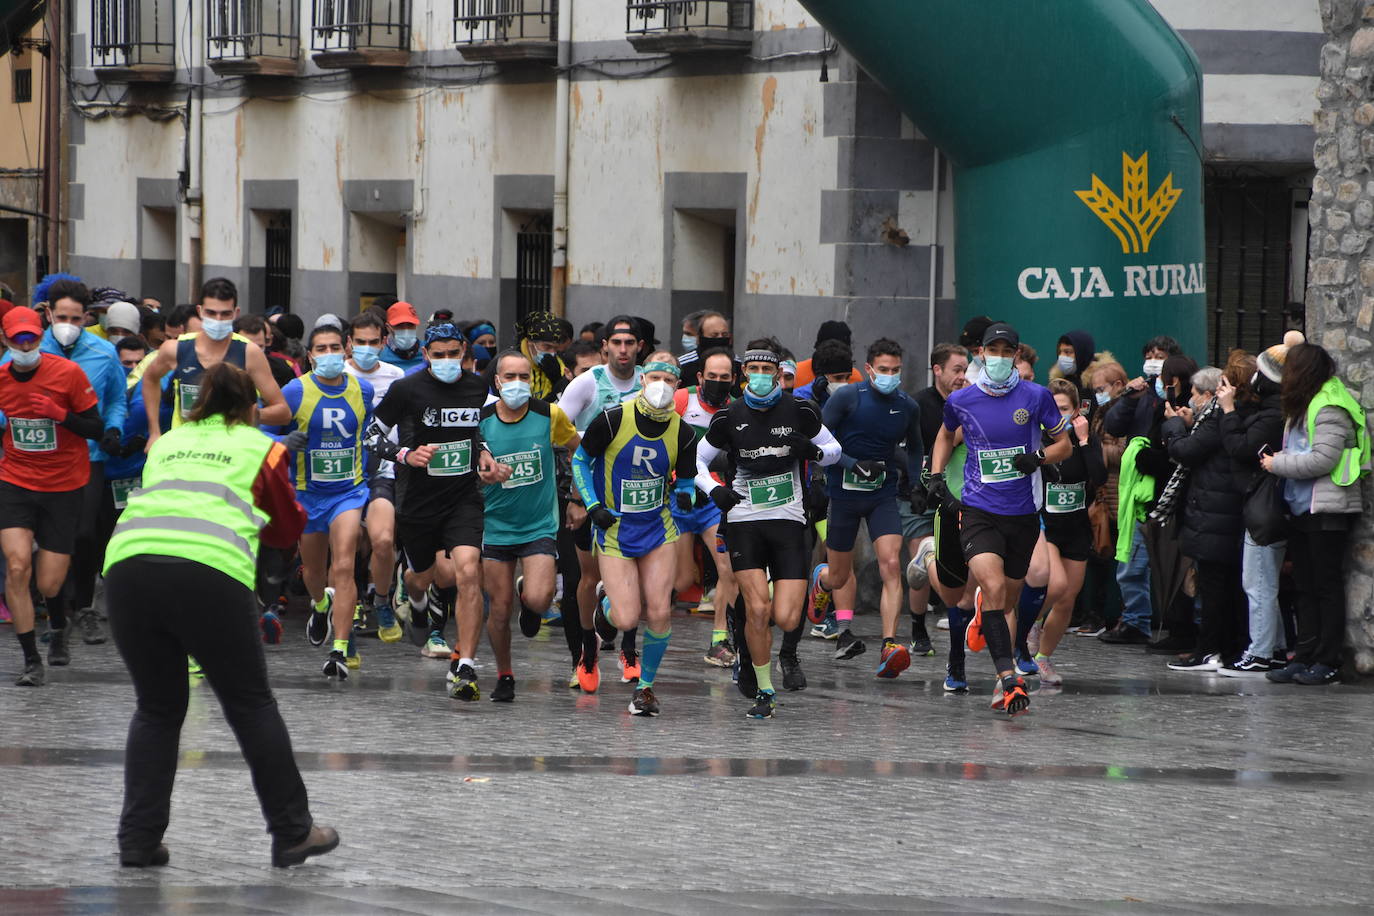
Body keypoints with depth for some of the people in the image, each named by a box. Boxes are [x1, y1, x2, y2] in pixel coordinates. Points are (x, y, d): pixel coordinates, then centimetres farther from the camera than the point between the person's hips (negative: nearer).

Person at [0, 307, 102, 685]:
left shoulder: (68, 373, -11)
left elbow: (97, 428, -7)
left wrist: (61, 414, -23)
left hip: (64, 487, -2)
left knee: (49, 583, 0)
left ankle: (59, 631, 37)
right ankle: (31, 661, -9)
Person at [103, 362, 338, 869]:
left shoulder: (166, 444, 28)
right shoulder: (259, 448, 20)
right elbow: (289, 530, 28)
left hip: (128, 565, 3)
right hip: (209, 572, -3)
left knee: (157, 708, 18)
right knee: (251, 706, 10)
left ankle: (138, 840, 11)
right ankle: (293, 833, 17)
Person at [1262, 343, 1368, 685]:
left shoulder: (1330, 409, -14)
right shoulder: (1303, 406, 17)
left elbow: (1323, 459, -21)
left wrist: (1278, 464, -13)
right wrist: (1278, 460, 4)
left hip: (1326, 511, -10)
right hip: (1302, 509, 10)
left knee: (1327, 585, -5)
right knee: (1306, 587, 10)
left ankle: (1327, 661, -2)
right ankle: (1304, 657, 12)